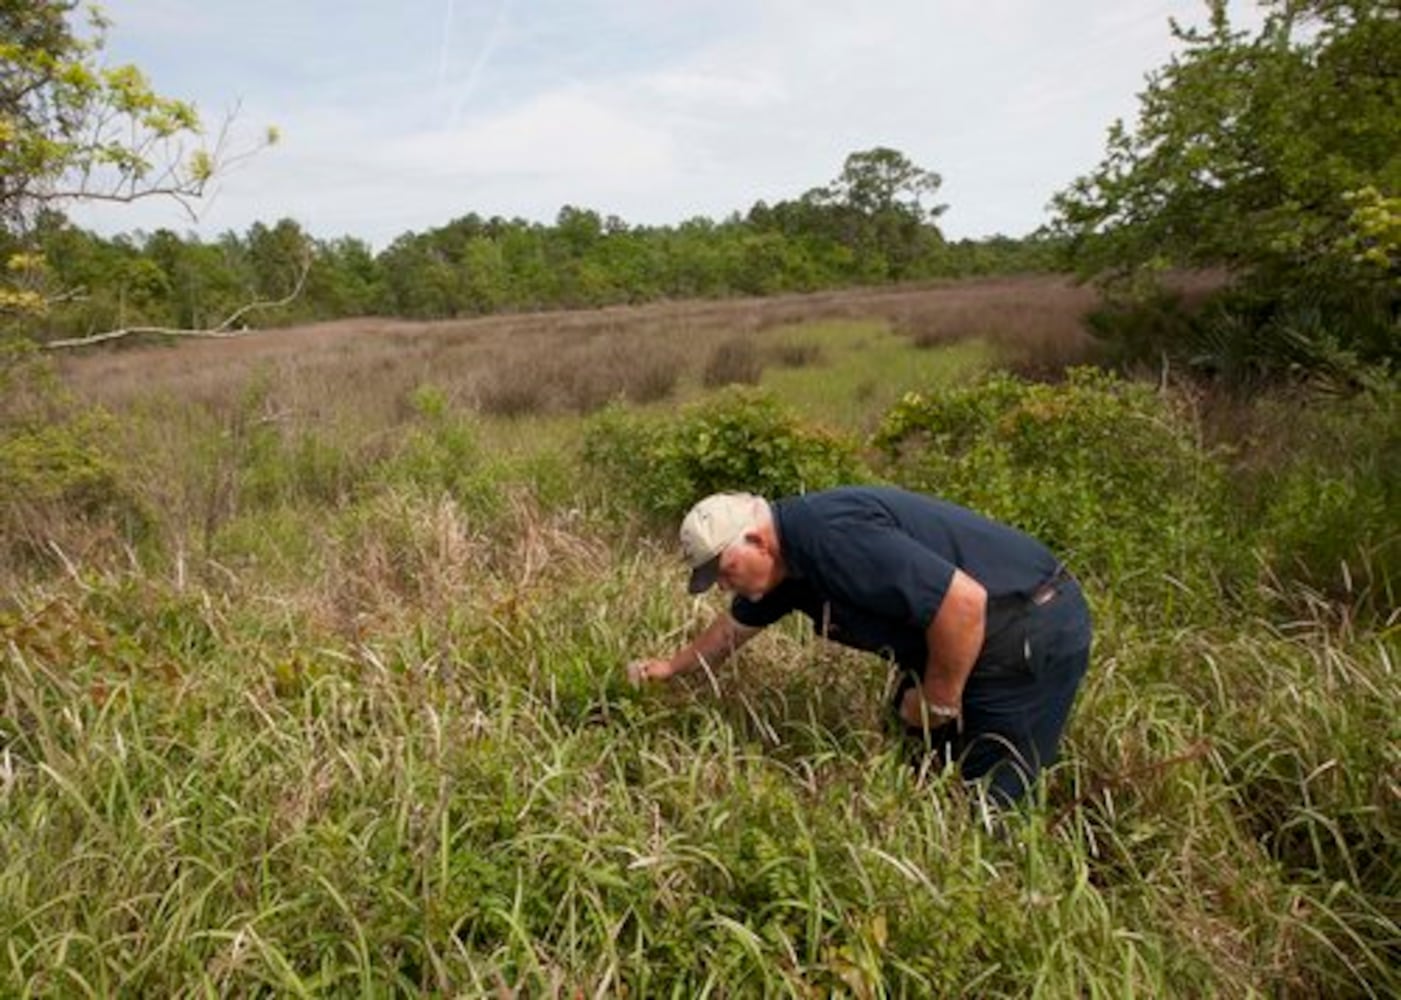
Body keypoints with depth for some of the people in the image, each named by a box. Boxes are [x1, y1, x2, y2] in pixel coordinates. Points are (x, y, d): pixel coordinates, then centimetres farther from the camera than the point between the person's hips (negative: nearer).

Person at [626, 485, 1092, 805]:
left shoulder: (831, 535, -28)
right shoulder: (784, 560, 4)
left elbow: (964, 601, -32)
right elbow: (736, 625, 24)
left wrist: (938, 703, -17)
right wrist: (670, 666, 35)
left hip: (1032, 631, -9)